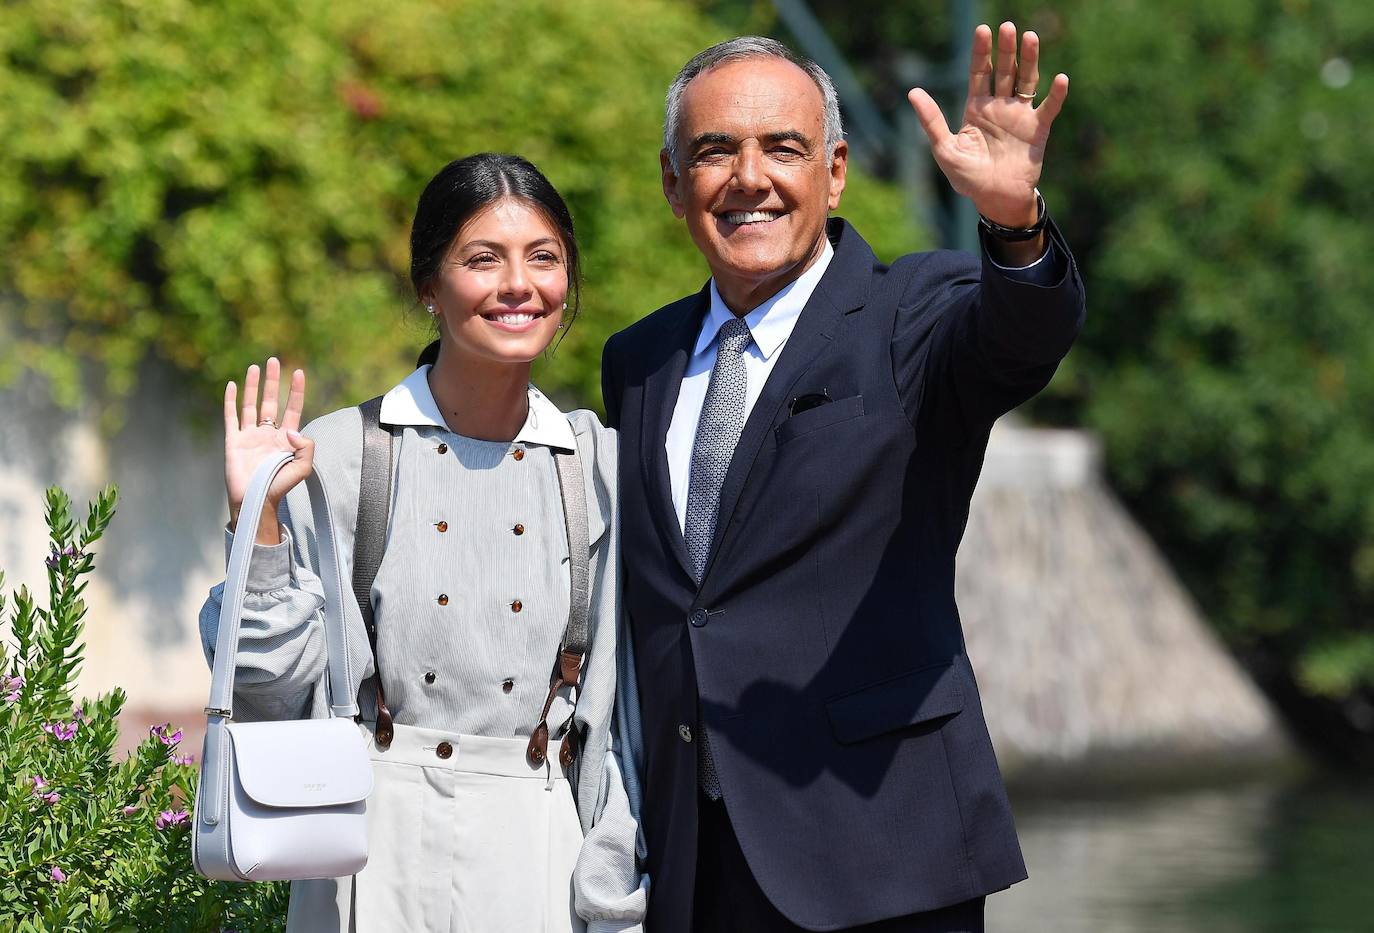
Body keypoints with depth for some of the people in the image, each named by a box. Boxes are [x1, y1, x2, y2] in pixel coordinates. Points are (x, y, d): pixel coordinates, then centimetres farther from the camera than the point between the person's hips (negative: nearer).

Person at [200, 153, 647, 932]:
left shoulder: (601, 468, 3)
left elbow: (621, 718, 4)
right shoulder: (336, 456, -2)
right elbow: (278, 697, -3)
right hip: (379, 863, -1)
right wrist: (258, 522, -14)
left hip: (539, 859, 1)